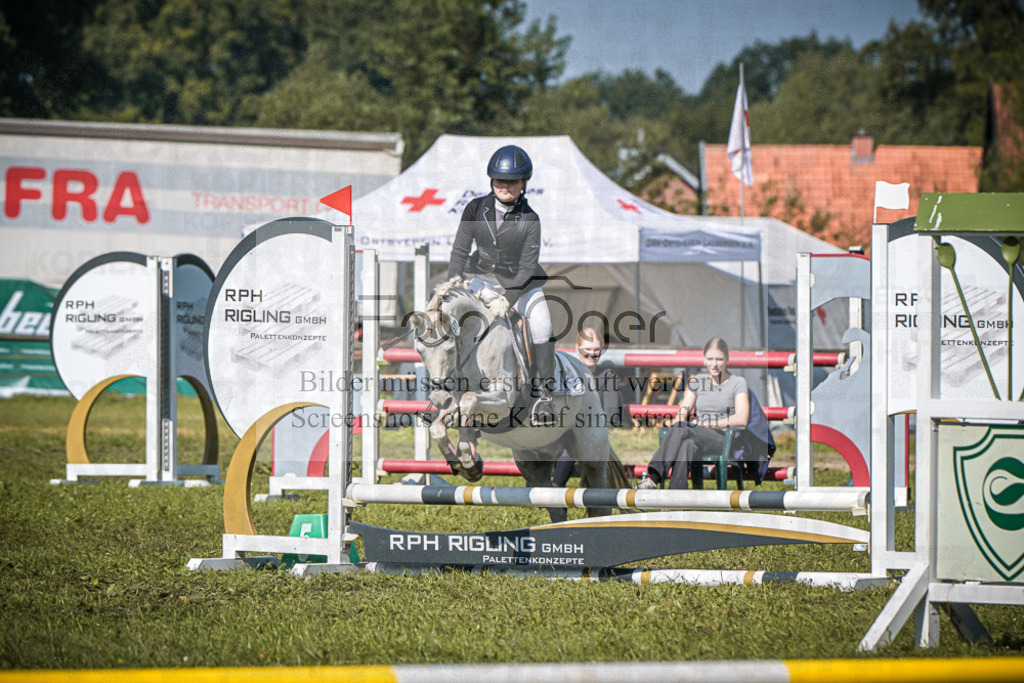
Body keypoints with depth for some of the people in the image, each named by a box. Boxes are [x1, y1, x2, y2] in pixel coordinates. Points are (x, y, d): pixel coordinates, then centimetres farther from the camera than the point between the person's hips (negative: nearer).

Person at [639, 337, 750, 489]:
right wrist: (678, 421, -14)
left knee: (682, 430, -34)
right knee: (687, 445, -37)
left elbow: (742, 419, -7)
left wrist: (706, 423, -13)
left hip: (723, 439, -4)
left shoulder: (738, 383, 6)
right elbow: (684, 410, 11)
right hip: (698, 435, 4)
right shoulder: (697, 381, 20)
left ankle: (654, 478, -49)